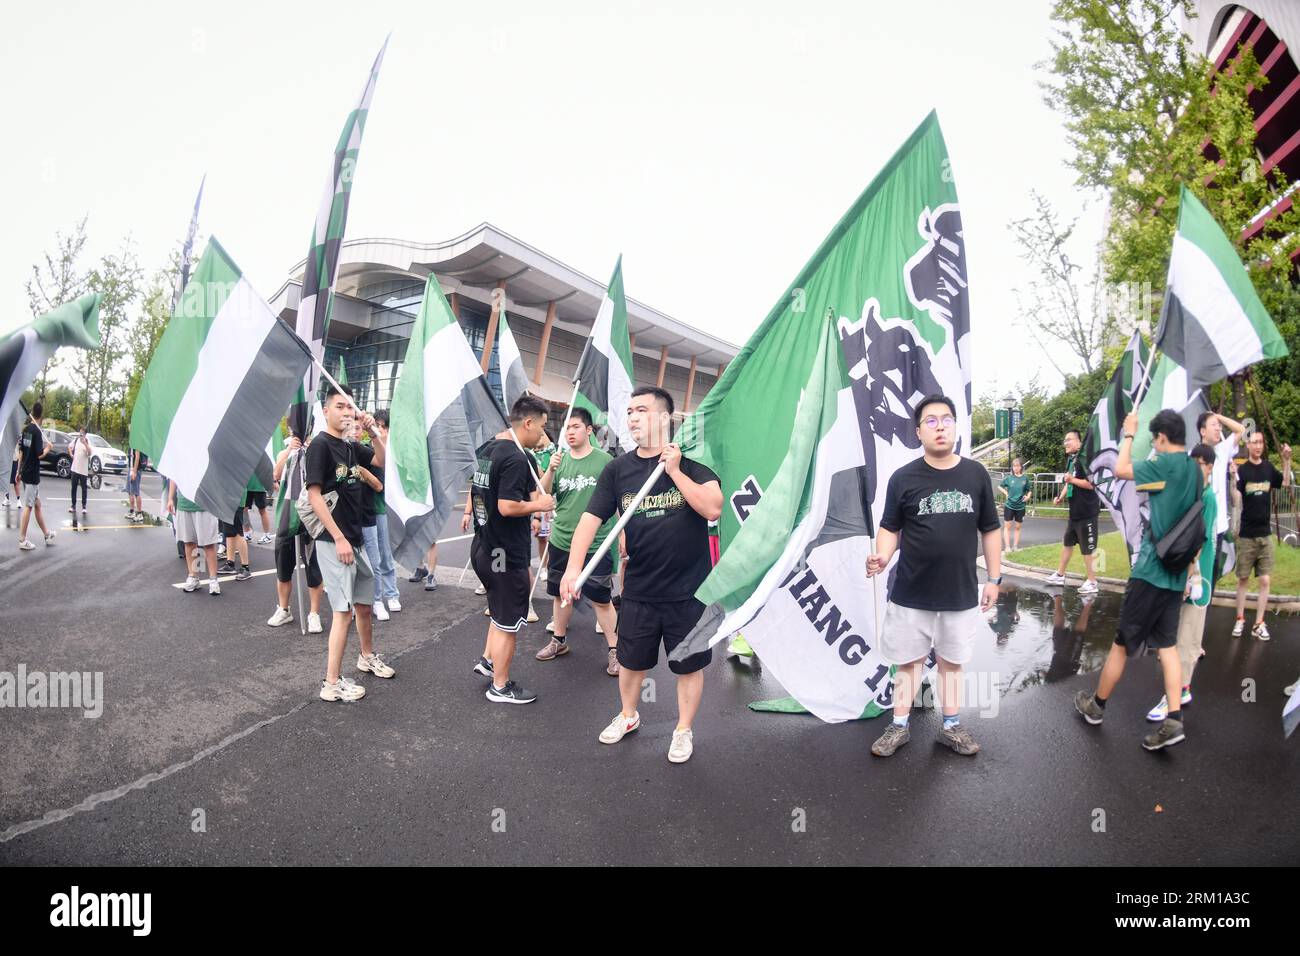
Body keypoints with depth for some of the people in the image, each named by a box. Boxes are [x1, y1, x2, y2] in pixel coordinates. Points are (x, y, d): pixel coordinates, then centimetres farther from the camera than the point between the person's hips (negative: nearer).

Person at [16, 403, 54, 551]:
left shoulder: (25, 429, 7)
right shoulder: (37, 431, -16)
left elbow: (21, 452, 12)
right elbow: (40, 454, -20)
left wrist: (19, 471, 17)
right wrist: (48, 448, -1)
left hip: (25, 472, 8)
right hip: (32, 474, -8)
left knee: (37, 504, 15)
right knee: (28, 507, -3)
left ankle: (47, 534, 26)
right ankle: (22, 540, 1)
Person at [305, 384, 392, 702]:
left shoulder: (351, 447, 10)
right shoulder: (320, 445, -12)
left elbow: (384, 461, 20)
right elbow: (314, 496, -17)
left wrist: (372, 432, 2)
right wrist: (339, 539, -19)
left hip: (355, 539, 8)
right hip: (334, 541, -8)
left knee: (364, 603, 19)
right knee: (343, 610, -7)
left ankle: (367, 657, 39)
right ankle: (332, 683, 1)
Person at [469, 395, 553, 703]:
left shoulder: (486, 448, 8)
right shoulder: (516, 459, -22)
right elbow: (508, 507, -28)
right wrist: (539, 505, -13)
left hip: (483, 547, 9)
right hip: (506, 553, -9)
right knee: (507, 622, 6)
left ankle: (488, 659, 33)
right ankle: (501, 687, 20)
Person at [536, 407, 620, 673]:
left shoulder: (605, 460, -8)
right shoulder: (560, 460, 5)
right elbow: (543, 494, -3)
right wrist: (550, 469, -19)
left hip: (595, 544, -4)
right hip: (561, 541, 5)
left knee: (601, 599, -1)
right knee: (560, 593, 17)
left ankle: (614, 649, 13)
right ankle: (559, 641, 35)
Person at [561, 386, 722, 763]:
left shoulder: (693, 462, -8)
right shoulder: (618, 469, -2)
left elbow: (713, 509, -22)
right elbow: (591, 517, -7)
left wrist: (674, 471, -23)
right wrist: (574, 566, -20)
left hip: (689, 589, -2)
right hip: (639, 589, 3)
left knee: (689, 664, 13)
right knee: (630, 660, 20)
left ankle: (684, 730, 37)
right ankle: (628, 715, 48)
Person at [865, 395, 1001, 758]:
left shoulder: (976, 474, 0)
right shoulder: (903, 478, -5)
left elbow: (989, 531, 7)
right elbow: (890, 528, -1)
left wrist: (994, 579, 7)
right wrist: (881, 557, -21)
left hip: (961, 594, 2)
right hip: (910, 595, -1)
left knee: (951, 660, 16)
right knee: (908, 660, 12)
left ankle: (951, 727, 32)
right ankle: (900, 726, 26)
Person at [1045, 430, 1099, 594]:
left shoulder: (1084, 459, -17)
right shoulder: (1070, 460, 12)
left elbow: (1091, 484, -24)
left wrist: (1072, 480, -17)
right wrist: (1061, 497, 9)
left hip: (1087, 512, -10)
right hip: (1075, 511, 10)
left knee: (1087, 548, -2)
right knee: (1067, 542, 18)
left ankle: (1092, 582, 8)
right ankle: (1060, 575, 30)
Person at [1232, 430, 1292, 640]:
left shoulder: (1268, 467, 2)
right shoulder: (1242, 470, -9)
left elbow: (1285, 483, 20)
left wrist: (1286, 460, 5)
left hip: (1265, 534, 3)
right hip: (1246, 534, -3)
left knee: (1265, 580, 2)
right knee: (1243, 579, 6)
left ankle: (1259, 625, 7)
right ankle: (1240, 620, 15)